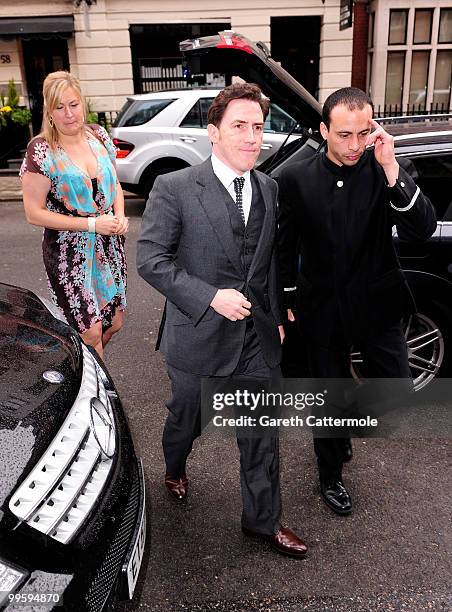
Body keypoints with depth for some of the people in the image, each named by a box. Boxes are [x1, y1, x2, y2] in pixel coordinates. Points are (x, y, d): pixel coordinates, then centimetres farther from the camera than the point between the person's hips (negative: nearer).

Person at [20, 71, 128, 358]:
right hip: (70, 254, -5)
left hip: (110, 247, 5)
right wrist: (91, 224, -17)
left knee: (115, 322, 14)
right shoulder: (41, 151, -12)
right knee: (91, 331, -2)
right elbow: (34, 213, -12)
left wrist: (120, 216, -6)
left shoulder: (98, 135, 2)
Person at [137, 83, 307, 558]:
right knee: (186, 419, 21)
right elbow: (149, 259, -15)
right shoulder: (174, 188, -13)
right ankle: (174, 469, 55)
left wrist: (276, 317, 12)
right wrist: (210, 296, -23)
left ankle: (262, 520, 33)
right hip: (198, 335, -3)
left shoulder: (269, 189, 4)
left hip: (257, 336, 4)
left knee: (261, 434, 12)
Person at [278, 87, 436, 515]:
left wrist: (391, 169, -27)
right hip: (323, 310, 0)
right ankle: (330, 476, 38)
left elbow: (422, 231, -19)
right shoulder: (295, 179, -7)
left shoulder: (384, 171, -8)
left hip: (378, 305, 1)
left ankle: (354, 406, 41)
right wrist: (286, 300, 7)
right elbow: (285, 247, 2)